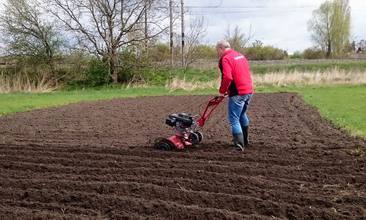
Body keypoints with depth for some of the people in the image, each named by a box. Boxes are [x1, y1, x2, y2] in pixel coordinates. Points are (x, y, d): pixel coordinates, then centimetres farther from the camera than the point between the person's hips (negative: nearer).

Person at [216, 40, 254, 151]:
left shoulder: (225, 59, -12)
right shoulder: (240, 55, 15)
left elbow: (227, 77, -24)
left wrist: (222, 90, -7)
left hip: (237, 93, -9)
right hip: (249, 91, 9)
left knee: (234, 119, -2)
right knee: (242, 115, 26)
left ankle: (239, 146, -5)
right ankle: (245, 141, 37)